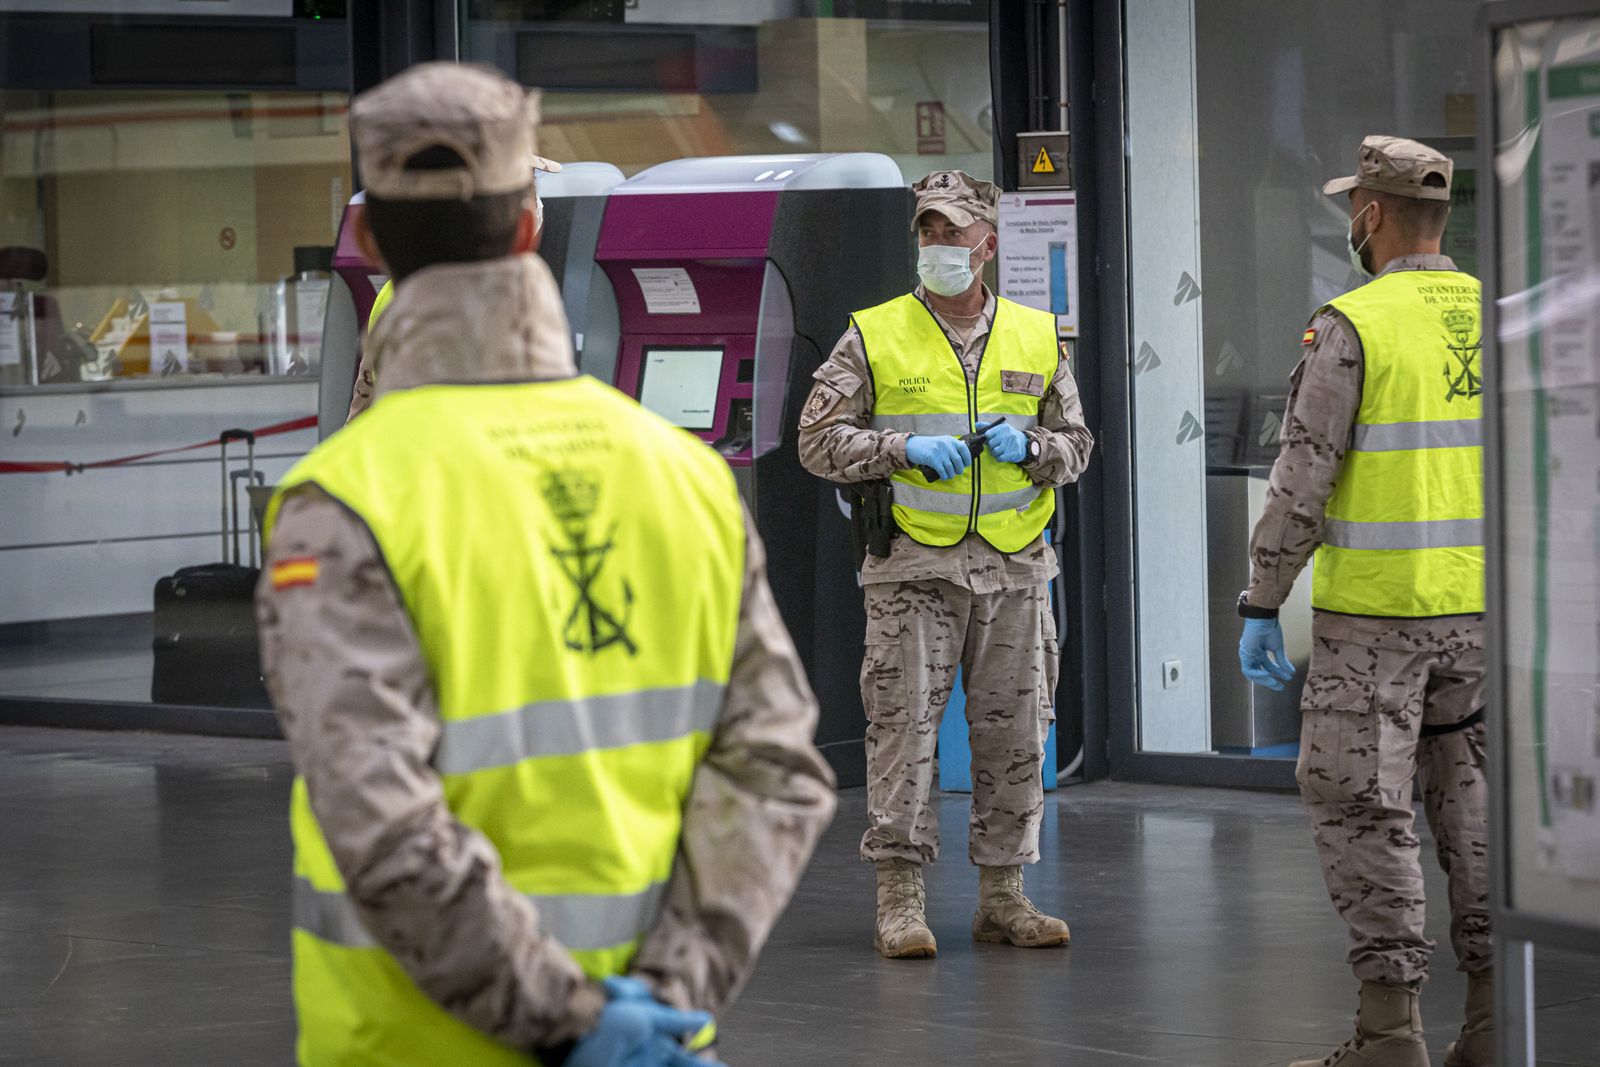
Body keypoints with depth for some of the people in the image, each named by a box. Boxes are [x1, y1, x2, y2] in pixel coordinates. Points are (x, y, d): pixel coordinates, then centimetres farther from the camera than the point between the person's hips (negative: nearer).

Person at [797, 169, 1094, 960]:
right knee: (904, 728, -6)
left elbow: (1076, 444, 16)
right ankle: (900, 901, -3)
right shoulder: (874, 337, 1)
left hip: (1014, 568, 3)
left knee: (1014, 733, 5)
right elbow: (818, 439, -1)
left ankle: (1002, 896, 14)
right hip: (913, 567, -3)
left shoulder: (1037, 339, 11)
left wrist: (1027, 445, -6)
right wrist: (906, 447, -14)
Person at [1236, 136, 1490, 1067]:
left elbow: (1305, 477, -13)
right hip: (1479, 605, 6)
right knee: (1473, 799, 12)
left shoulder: (1353, 325, -11)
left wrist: (1261, 606, -7)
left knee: (1364, 810, 0)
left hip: (1374, 612, -6)